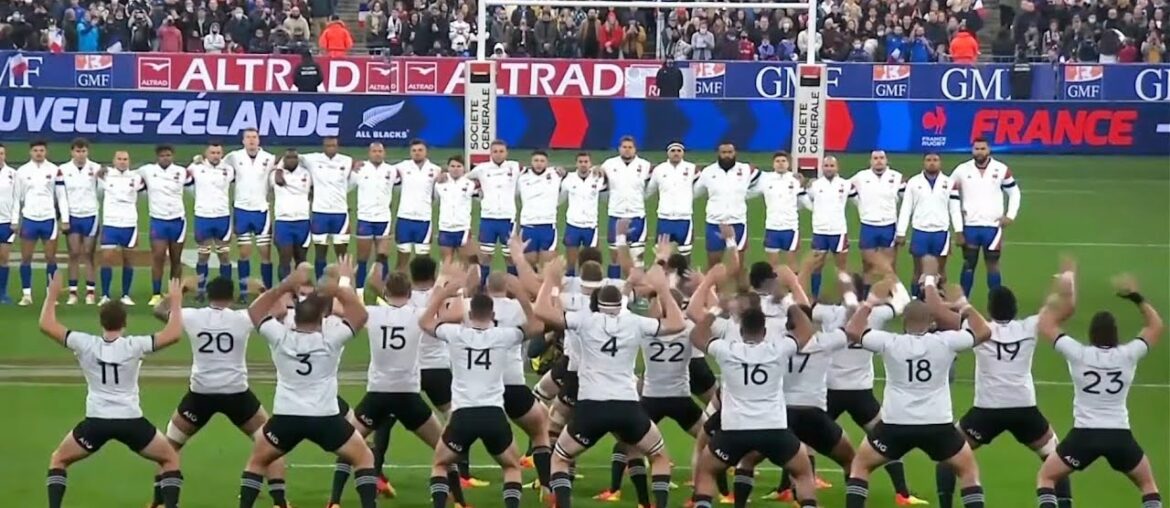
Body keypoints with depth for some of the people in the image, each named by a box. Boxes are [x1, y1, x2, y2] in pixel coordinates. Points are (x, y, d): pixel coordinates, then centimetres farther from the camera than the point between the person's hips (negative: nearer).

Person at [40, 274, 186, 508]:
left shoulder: (85, 344, -4)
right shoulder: (134, 345, -8)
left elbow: (46, 325, 2)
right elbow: (174, 334, -9)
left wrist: (53, 294, 14)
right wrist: (176, 299, 1)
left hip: (96, 421, 1)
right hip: (130, 420, -1)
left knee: (58, 460, 20)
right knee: (170, 459, 18)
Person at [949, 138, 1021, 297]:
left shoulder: (1001, 170, -2)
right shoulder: (961, 171, -3)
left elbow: (1014, 192, 11)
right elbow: (954, 201, -1)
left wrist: (1011, 215, -2)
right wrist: (958, 230, -4)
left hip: (993, 226, 0)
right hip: (970, 226, 0)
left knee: (993, 264, 5)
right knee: (969, 265, 7)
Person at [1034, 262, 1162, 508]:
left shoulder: (1078, 354, -6)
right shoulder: (1128, 355, -3)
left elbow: (1044, 326, 5)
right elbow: (1156, 326, 15)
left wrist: (1060, 297, 11)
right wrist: (1137, 297, 15)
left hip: (1084, 434, -1)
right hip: (1119, 435, 1)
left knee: (1046, 478, 15)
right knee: (1148, 484, 23)